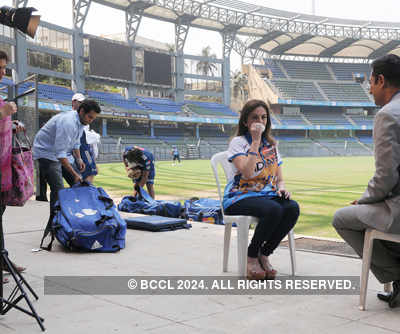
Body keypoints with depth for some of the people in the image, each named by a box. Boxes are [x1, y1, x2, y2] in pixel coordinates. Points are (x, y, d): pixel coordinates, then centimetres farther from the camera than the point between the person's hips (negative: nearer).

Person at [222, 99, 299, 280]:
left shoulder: (271, 145, 17)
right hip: (241, 197, -5)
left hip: (268, 195, 6)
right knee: (273, 210, -35)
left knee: (292, 208, -27)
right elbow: (247, 173, -20)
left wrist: (282, 187, -6)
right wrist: (256, 142, -17)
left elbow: (279, 178, 18)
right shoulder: (238, 142, -2)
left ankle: (264, 254, -10)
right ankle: (251, 257, -12)